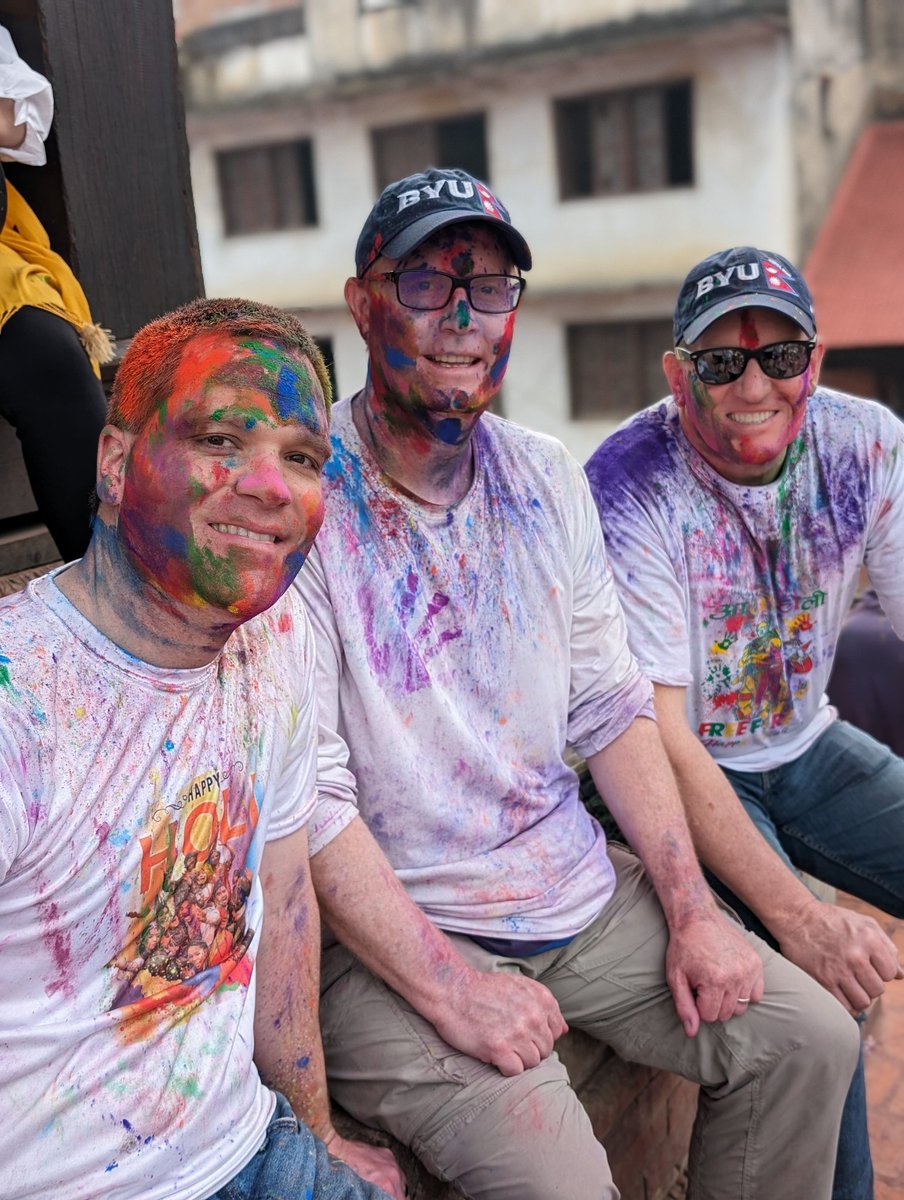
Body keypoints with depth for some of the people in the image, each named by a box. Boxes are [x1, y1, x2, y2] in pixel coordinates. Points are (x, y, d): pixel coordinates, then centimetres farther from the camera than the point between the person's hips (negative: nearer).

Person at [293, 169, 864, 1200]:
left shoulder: (545, 477, 5)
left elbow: (611, 707, 7)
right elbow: (309, 796, -18)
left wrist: (692, 909, 0)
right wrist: (450, 989, -21)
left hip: (578, 887, 6)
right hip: (394, 928, -6)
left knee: (810, 1039, 4)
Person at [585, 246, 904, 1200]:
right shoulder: (631, 488, -23)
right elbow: (657, 734, -26)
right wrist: (793, 913, -33)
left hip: (806, 745, 5)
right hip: (675, 771, -5)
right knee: (812, 986, -23)